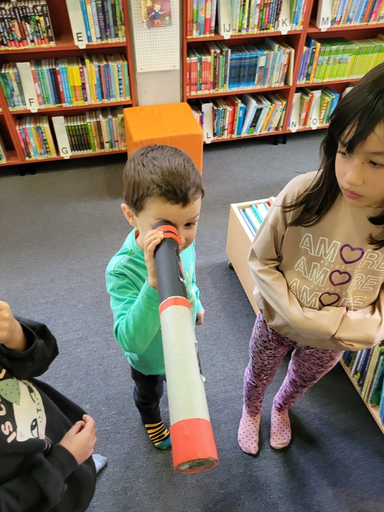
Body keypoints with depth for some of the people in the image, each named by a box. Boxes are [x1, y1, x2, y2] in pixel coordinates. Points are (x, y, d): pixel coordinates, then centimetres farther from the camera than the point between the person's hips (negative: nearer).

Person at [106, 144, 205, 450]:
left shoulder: (185, 242, -25)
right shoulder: (122, 270, -43)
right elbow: (131, 341, -49)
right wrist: (154, 283, -61)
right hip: (150, 357, -4)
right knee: (149, 394, 32)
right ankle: (152, 421, 67)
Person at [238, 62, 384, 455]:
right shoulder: (304, 193, -30)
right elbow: (261, 261, -18)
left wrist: (325, 325, -30)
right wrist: (295, 314, -26)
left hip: (332, 343, 2)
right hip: (276, 323, -1)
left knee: (302, 381, 32)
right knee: (258, 375, 27)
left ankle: (281, 408, 67)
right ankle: (251, 411, 62)